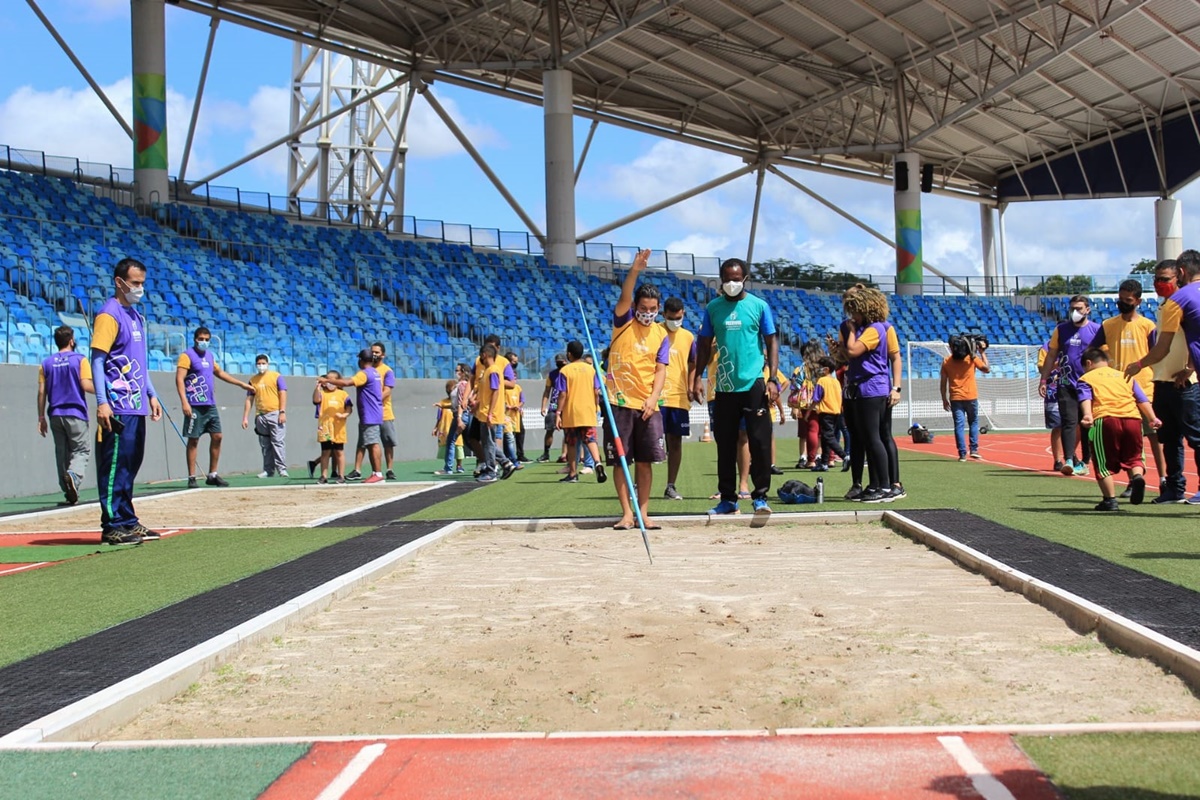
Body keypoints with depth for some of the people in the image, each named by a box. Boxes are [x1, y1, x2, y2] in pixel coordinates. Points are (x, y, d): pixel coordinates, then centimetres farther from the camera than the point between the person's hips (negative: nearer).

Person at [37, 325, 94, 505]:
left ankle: (69, 492, 9)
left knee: (61, 452, 11)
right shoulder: (80, 359, -3)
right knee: (80, 450, 2)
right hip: (75, 413, -4)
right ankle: (73, 476, -27)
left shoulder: (46, 363, 8)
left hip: (55, 414, 4)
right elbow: (86, 385, -13)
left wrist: (41, 418, 8)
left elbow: (41, 392, 5)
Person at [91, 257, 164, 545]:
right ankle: (112, 527, -2)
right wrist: (102, 402, -20)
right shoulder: (109, 314, -9)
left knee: (130, 466, 12)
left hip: (137, 406, 9)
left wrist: (151, 394, 19)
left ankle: (128, 522, 19)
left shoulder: (137, 316, 17)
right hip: (118, 408, -9)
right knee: (115, 465, -5)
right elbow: (97, 360, -14)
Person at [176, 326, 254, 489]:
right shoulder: (187, 355, -6)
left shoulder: (209, 356, 16)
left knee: (217, 437, 6)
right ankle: (191, 478, 2)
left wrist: (242, 384, 34)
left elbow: (220, 373, 31)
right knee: (193, 440, -3)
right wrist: (184, 402, -25)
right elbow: (179, 379, -14)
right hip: (195, 406, -7)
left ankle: (212, 475, 15)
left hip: (210, 405, 7)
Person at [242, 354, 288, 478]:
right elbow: (249, 399, 13)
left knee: (278, 442, -9)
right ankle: (268, 470, 10)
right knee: (265, 445, 6)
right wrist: (245, 417, 7)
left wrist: (282, 412, -12)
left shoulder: (276, 376, 3)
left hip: (275, 414, -4)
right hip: (260, 416, 4)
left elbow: (283, 394, -2)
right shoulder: (253, 380, 14)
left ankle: (282, 469, -9)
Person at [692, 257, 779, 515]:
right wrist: (698, 377, 1)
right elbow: (705, 344, 12)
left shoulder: (759, 306, 1)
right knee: (725, 445, 7)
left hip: (754, 385, -3)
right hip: (724, 387, 3)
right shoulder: (713, 308, 7)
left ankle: (760, 496, 6)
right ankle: (728, 499, 16)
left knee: (760, 441, -4)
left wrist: (772, 379, -8)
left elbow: (771, 342, 1)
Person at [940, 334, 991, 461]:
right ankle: (974, 449, 7)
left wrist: (944, 399, 7)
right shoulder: (972, 358, -1)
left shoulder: (946, 361, 1)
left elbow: (943, 382, 1)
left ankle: (963, 453, -5)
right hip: (971, 397, 0)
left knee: (959, 425, 0)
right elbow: (987, 369, 7)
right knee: (973, 422, 16)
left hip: (955, 398, 0)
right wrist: (982, 353, 13)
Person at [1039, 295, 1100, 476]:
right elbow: (1051, 356, 11)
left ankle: (1085, 462, 14)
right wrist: (1043, 380, 5)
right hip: (1066, 384, 1)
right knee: (1069, 422, -8)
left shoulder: (1096, 330, 0)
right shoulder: (1061, 329, 7)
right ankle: (1069, 460, -16)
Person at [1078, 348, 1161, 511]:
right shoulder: (1125, 376, 31)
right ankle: (1137, 475, -13)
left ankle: (1110, 499, -2)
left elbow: (1085, 399, -2)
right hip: (1133, 418, 3)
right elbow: (1142, 399, 20)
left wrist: (1087, 415, -17)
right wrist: (1152, 418, 13)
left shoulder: (1086, 378, 19)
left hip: (1105, 419, -3)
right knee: (1133, 457, 16)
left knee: (1104, 463, 6)